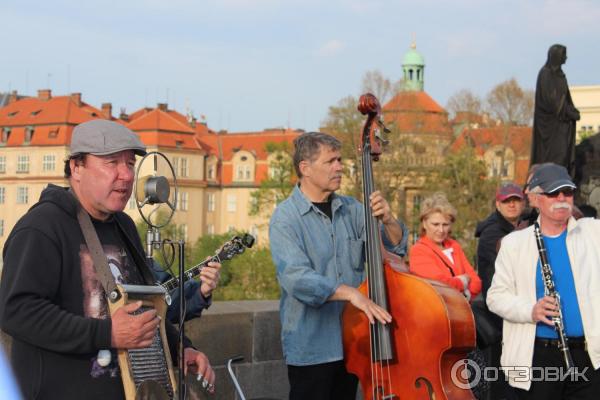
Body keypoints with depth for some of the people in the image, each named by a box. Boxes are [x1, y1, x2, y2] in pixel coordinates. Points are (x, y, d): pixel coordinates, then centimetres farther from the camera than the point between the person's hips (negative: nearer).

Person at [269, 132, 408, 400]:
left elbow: (397, 247, 7)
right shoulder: (285, 217, -11)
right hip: (311, 347, -5)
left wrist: (387, 220, -14)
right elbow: (296, 278, -24)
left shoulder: (351, 209, 7)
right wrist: (350, 292, -35)